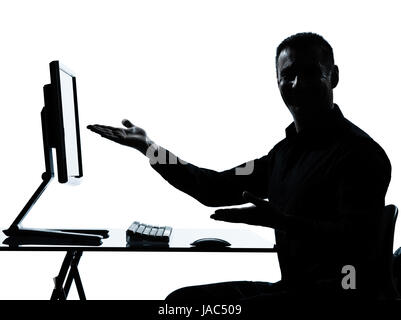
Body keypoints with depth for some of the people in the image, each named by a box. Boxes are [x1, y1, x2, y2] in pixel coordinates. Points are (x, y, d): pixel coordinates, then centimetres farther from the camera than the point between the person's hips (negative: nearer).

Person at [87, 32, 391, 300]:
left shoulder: (360, 151, -12)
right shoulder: (287, 150, 11)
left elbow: (355, 239, -21)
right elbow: (217, 187, 10)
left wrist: (280, 221, -38)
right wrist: (147, 146, 7)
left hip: (337, 289, -7)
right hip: (293, 285, 7)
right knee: (181, 299, -2)